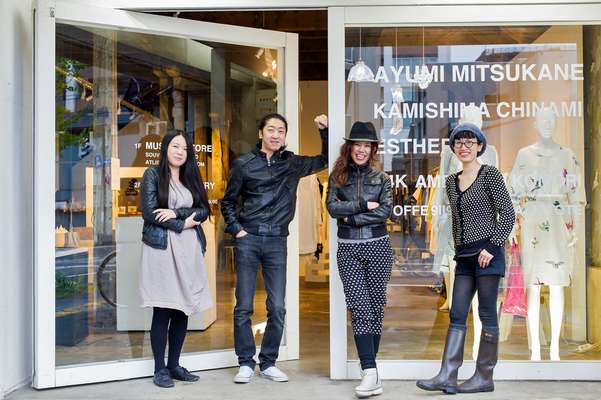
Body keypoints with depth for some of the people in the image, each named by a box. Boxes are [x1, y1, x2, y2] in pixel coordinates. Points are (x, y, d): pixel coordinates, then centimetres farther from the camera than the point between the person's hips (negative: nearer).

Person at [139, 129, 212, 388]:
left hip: (189, 249, 5)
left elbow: (203, 211, 7)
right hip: (162, 248, -5)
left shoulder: (192, 178, 16)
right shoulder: (153, 175, 3)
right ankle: (160, 369, 5)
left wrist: (175, 213, -9)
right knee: (163, 311, -5)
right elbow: (149, 212, -7)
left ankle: (174, 365, 16)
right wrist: (183, 224, -6)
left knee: (184, 309, 5)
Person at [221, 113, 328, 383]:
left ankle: (268, 363, 15)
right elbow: (228, 201, 11)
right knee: (243, 306, 0)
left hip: (276, 241, 2)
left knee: (277, 308, 1)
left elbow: (324, 160, 19)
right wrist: (236, 229, 0)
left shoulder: (292, 163, 9)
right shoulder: (244, 164, 4)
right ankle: (246, 363, 12)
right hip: (248, 239, -1)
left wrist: (325, 130, 7)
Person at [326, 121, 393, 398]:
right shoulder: (337, 176, 8)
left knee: (375, 307, 4)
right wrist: (364, 204, -9)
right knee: (360, 307, -8)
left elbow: (385, 211, -6)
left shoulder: (381, 178, 8)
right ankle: (370, 372, -12)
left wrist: (351, 217, -10)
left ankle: (369, 365, 16)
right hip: (348, 248, 0)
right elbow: (332, 207, -6)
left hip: (377, 246, 1)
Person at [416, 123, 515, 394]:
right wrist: (457, 250, 16)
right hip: (464, 256, 7)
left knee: (487, 314, 0)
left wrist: (491, 247, -14)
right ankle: (447, 376, -3)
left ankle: (484, 377, 7)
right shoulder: (451, 181, 15)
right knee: (457, 315, 0)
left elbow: (508, 213, -8)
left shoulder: (490, 174, -4)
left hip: (487, 252, -6)